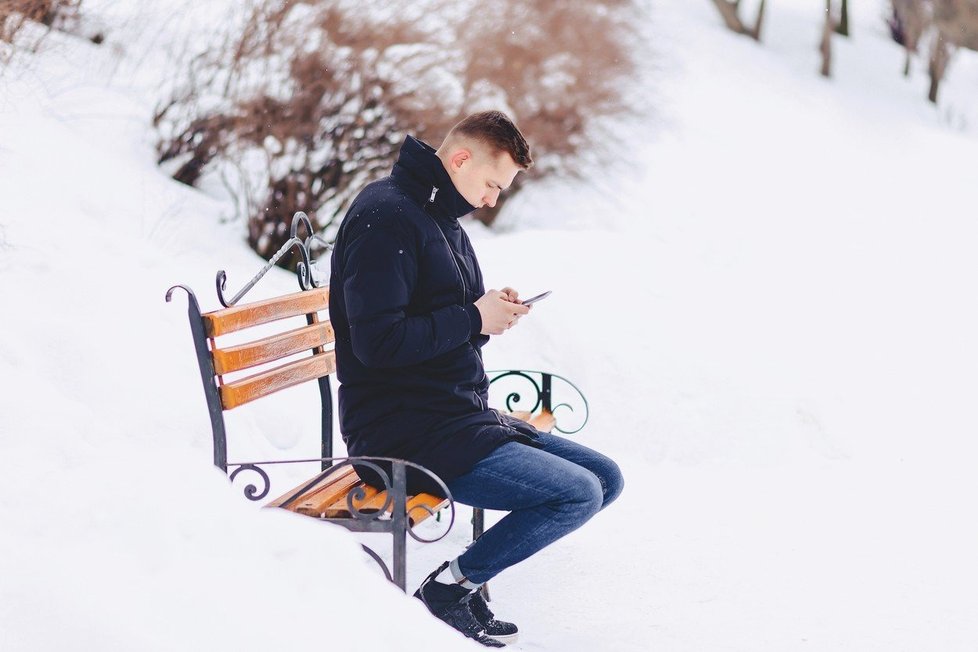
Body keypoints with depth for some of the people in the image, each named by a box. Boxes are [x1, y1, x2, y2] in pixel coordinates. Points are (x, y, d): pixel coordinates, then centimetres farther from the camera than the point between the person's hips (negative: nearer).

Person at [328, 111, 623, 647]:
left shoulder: (442, 221, 19)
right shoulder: (387, 215, -13)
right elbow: (378, 342, -23)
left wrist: (492, 313, 3)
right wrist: (473, 319, -14)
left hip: (463, 417, 10)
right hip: (405, 432, -10)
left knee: (605, 478, 5)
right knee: (579, 493, -19)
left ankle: (462, 580, 2)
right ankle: (448, 588, -5)